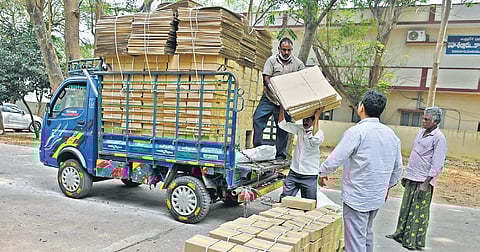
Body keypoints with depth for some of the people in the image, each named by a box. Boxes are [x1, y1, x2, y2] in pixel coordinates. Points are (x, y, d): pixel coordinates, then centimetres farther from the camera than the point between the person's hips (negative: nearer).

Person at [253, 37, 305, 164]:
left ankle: (280, 155, 14)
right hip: (269, 97, 0)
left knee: (283, 128, 4)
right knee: (258, 119, -10)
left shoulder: (298, 64, 4)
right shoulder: (272, 60, 1)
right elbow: (266, 78, -7)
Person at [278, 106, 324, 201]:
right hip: (294, 172, 4)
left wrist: (317, 117, -28)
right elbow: (282, 124, 4)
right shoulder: (299, 129, 4)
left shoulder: (318, 132, -10)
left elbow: (315, 140, -33)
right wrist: (282, 106, -3)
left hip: (309, 176, -4)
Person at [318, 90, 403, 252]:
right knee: (367, 234, 23)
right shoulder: (391, 134, 4)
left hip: (357, 197, -7)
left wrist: (323, 173, 2)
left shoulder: (356, 132, -17)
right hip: (378, 197, 7)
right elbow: (398, 167, 12)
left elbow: (335, 159, -16)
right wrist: (388, 186, 26)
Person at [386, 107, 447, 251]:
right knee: (406, 208, 14)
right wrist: (406, 175, 19)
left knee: (419, 212, -1)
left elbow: (437, 164, -15)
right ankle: (401, 234, 25)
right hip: (411, 179, 8)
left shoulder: (439, 138, -10)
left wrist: (426, 182, -19)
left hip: (423, 181, -8)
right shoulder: (420, 133, 14)